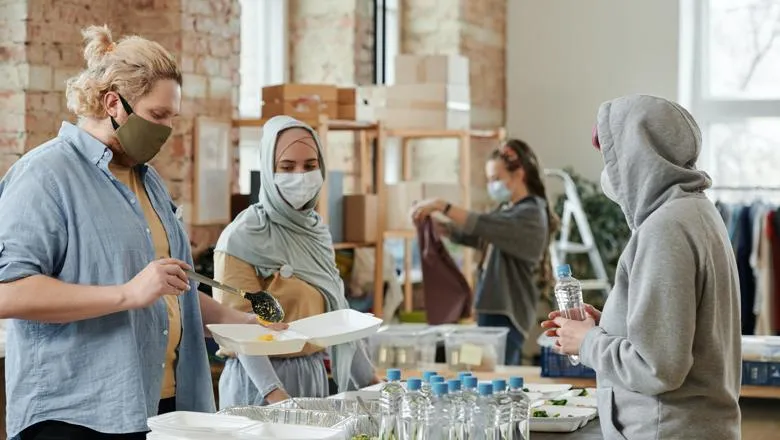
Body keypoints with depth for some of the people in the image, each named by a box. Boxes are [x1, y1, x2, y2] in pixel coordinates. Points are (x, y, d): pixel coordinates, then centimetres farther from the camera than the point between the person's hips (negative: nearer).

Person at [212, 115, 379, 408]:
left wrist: (370, 380, 13)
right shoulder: (243, 237, -12)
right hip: (260, 380, -6)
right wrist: (275, 394, -26)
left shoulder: (317, 231, 8)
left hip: (314, 375, 6)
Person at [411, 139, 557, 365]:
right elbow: (474, 236, 16)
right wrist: (436, 224, 0)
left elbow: (482, 226, -26)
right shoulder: (508, 210, 16)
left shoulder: (530, 214, -13)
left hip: (507, 314, -9)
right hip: (492, 310, 9)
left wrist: (442, 205, -27)